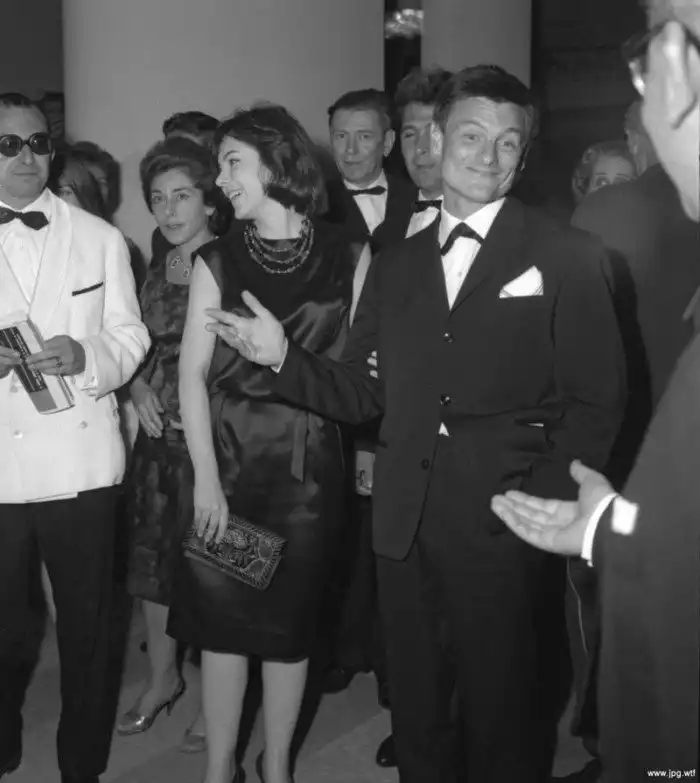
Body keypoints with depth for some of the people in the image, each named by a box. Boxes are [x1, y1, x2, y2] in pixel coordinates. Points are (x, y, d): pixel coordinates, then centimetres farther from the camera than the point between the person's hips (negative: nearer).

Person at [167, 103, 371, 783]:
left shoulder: (348, 259, 0)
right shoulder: (217, 261, 0)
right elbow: (193, 373, -4)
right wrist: (206, 477, -11)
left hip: (309, 464, 0)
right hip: (227, 455, 1)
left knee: (290, 621, 9)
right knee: (221, 617, 6)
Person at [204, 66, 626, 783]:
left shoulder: (565, 258, -1)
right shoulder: (395, 266, 13)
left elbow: (596, 400, -4)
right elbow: (360, 393, 9)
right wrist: (284, 357, -6)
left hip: (500, 527, -4)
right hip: (404, 524, 4)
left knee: (500, 713, 7)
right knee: (413, 709, 15)